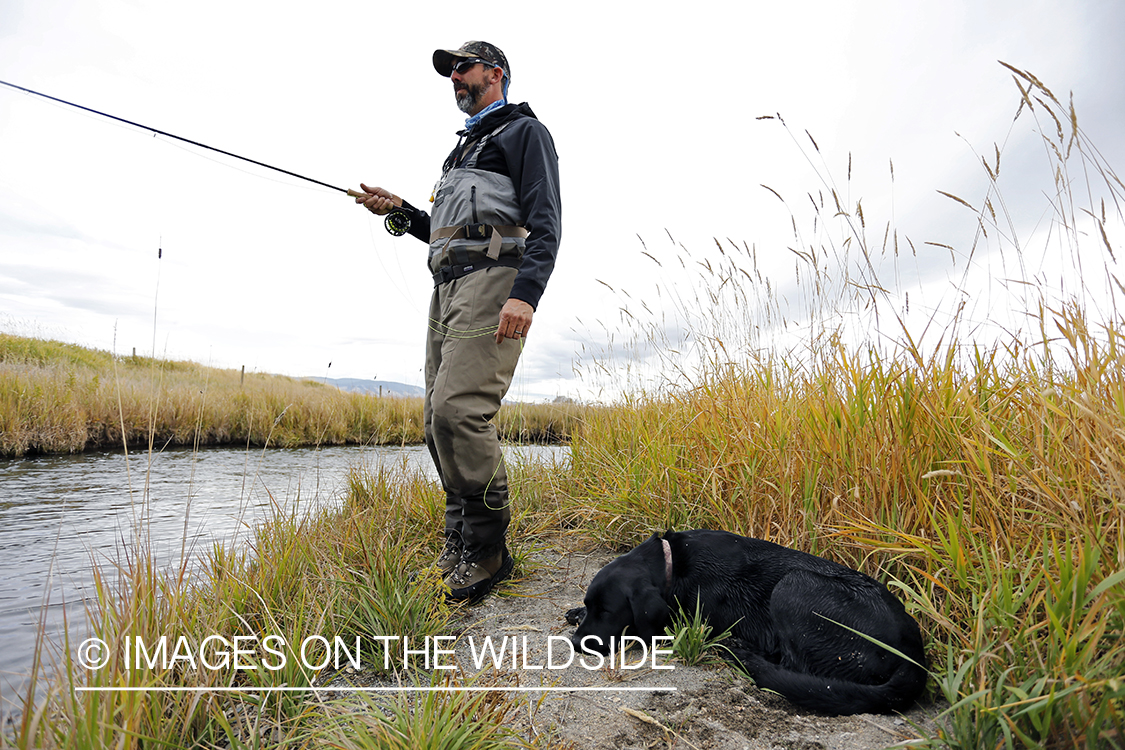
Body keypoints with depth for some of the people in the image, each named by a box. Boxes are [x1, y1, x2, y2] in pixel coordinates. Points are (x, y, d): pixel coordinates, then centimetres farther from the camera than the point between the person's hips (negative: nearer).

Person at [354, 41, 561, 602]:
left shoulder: (524, 131, 8)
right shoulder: (464, 147, 34)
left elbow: (545, 220, -8)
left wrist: (526, 293, -23)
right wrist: (400, 212, 18)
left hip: (493, 281, -9)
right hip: (446, 285, 9)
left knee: (459, 408, -22)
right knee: (440, 420, 3)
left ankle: (488, 550, -10)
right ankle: (459, 541, 12)